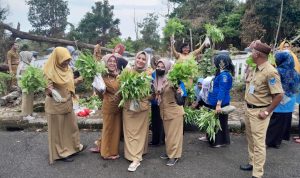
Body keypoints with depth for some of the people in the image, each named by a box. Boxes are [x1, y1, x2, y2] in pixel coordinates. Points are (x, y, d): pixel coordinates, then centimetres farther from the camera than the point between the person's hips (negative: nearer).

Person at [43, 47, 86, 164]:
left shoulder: (68, 69, 1)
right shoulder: (50, 71, -19)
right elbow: (47, 88, -22)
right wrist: (52, 91, -42)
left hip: (68, 103, 7)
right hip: (55, 105, -7)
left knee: (72, 125, 19)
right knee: (58, 129, 9)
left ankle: (75, 146, 39)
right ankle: (61, 153, 24)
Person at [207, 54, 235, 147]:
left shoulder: (224, 75, -20)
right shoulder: (220, 73, 10)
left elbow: (222, 91, -24)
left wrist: (218, 104, -27)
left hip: (220, 103, -9)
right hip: (215, 102, 9)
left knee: (220, 122, 4)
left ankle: (221, 141, 18)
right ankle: (213, 139, 31)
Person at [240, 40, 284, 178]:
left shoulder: (270, 72, -21)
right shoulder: (255, 69, 6)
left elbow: (279, 95, -22)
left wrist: (267, 112, -17)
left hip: (259, 112, -9)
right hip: (249, 109, 9)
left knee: (258, 143, -1)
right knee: (251, 139, 20)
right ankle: (252, 163, 37)